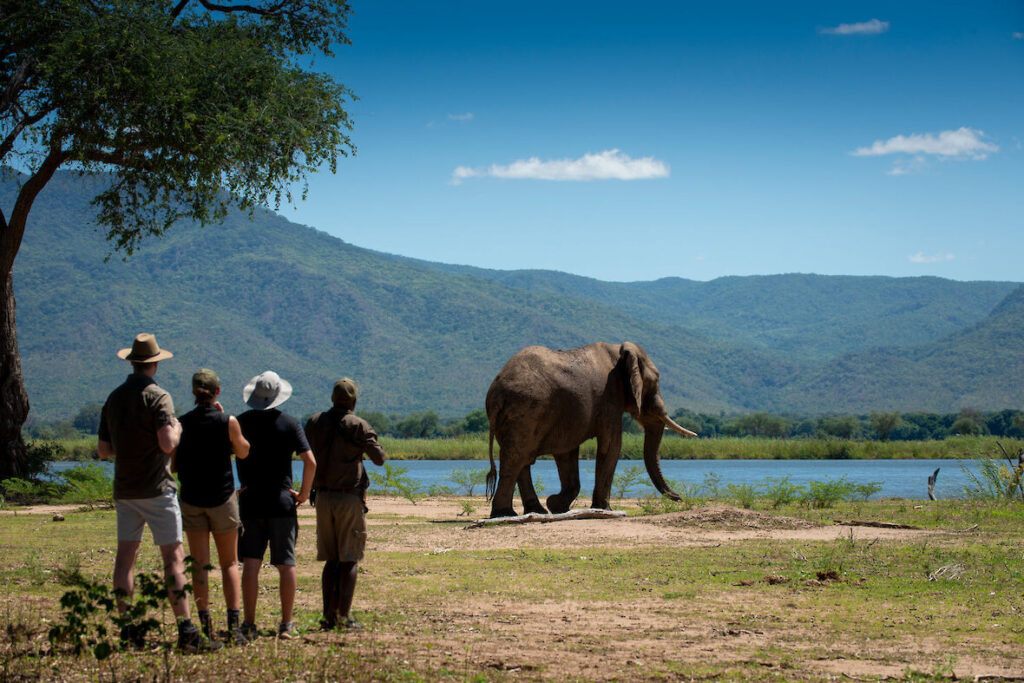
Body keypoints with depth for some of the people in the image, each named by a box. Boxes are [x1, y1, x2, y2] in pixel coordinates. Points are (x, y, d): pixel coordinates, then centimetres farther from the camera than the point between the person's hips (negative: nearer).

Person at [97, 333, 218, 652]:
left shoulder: (114, 398, 10)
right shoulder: (157, 397, -10)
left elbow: (103, 450, 14)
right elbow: (167, 443, -21)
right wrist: (177, 428, -1)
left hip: (124, 490, 6)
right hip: (155, 488, -6)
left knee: (125, 557, 8)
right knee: (173, 557, -6)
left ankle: (128, 629, 5)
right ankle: (186, 631, -11)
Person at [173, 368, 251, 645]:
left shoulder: (182, 424, -4)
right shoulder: (228, 422, -9)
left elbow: (172, 464, 0)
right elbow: (243, 452, 8)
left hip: (191, 500, 1)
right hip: (222, 498, -1)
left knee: (199, 564, 6)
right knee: (230, 563, 7)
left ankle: (206, 626, 3)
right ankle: (234, 625, -4)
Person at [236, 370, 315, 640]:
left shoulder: (239, 423, 1)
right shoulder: (289, 423, -3)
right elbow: (310, 461, -9)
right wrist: (303, 494, 2)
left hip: (249, 503, 1)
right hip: (281, 502, -1)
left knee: (250, 563, 2)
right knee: (285, 564, 5)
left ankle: (249, 624, -2)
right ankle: (286, 625, 5)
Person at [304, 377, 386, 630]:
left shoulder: (315, 422, 5)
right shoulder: (358, 425, -9)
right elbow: (379, 458, -9)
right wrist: (367, 441, 8)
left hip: (323, 496, 4)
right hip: (349, 496, -4)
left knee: (330, 560, 12)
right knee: (349, 560, 1)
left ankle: (328, 615, 7)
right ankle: (343, 615, -5)